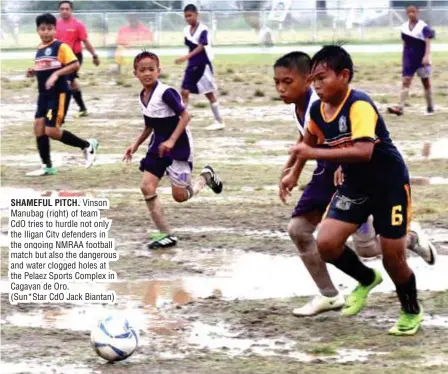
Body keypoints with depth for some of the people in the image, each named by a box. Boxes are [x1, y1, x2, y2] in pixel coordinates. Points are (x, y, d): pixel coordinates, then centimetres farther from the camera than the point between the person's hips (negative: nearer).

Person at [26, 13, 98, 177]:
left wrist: (56, 74, -26)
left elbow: (75, 65, -18)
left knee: (51, 131, -12)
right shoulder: (39, 50, 13)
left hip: (59, 94, -8)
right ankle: (47, 166, 11)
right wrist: (33, 72, 6)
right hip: (44, 94, 8)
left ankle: (87, 145, 4)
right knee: (39, 128, 3)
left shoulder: (61, 46, -11)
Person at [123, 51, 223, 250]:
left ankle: (206, 177, 25)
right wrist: (136, 145, 10)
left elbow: (185, 116, -20)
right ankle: (166, 234, 1)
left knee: (180, 195, -6)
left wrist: (171, 141, -27)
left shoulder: (166, 93, -20)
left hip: (178, 146, -7)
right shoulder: (143, 97, 5)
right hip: (158, 146, 7)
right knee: (147, 187, -6)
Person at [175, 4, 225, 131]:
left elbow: (201, 46, -26)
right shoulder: (186, 31, 6)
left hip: (203, 65, -6)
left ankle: (219, 121, 13)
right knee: (184, 91, -5)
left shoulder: (203, 29, -14)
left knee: (209, 93, 2)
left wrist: (186, 57, -36)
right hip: (192, 65, 6)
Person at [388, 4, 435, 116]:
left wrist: (427, 56, -32)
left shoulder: (423, 27, -11)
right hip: (409, 58, 4)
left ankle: (430, 107, 23)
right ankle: (400, 107, -17)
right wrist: (404, 58, 19)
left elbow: (428, 42, -19)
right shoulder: (404, 27, 7)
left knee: (426, 82, 9)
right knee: (406, 81, -8)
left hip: (421, 58, -4)